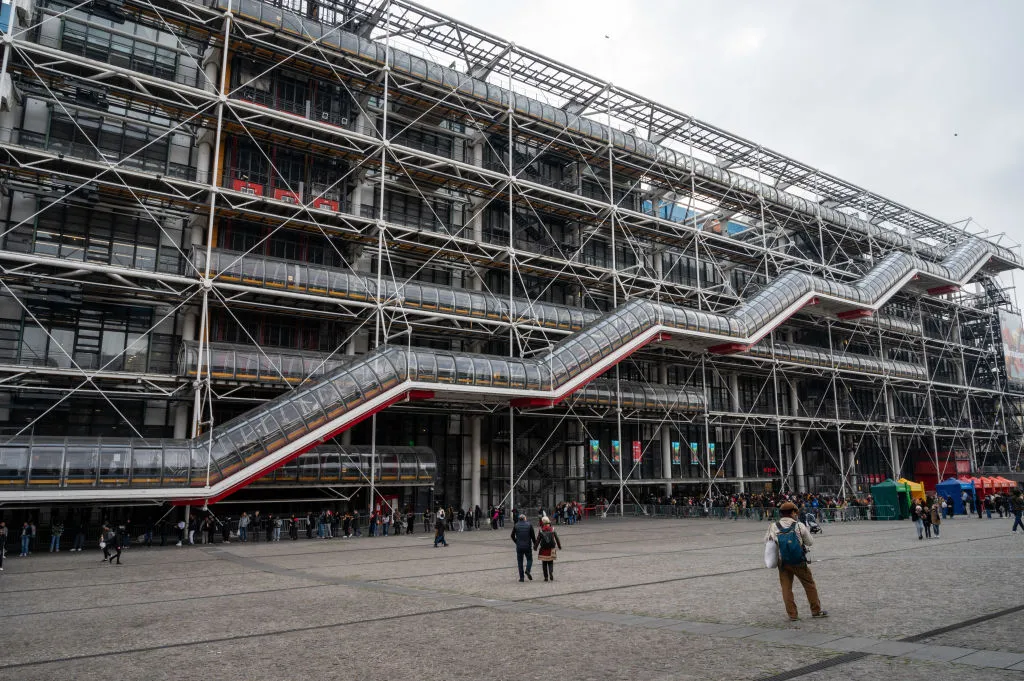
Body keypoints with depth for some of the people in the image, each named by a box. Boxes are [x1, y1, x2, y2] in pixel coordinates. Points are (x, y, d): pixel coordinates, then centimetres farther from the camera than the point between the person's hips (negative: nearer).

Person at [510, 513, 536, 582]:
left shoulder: (515, 526, 2)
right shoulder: (529, 525, -1)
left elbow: (512, 536, 5)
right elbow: (533, 536, -2)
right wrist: (535, 544, 10)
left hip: (519, 547, 1)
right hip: (528, 546, -1)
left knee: (520, 561, 8)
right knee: (529, 559, 14)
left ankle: (521, 577, 4)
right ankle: (527, 570, -13)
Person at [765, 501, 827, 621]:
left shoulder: (773, 527, -7)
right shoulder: (800, 526, -11)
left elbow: (766, 540, 6)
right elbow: (810, 542, 0)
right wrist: (807, 530, 15)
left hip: (782, 563, 1)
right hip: (799, 562, -1)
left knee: (786, 588, 10)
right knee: (810, 585, 17)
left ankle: (792, 614, 12)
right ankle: (816, 611, 26)